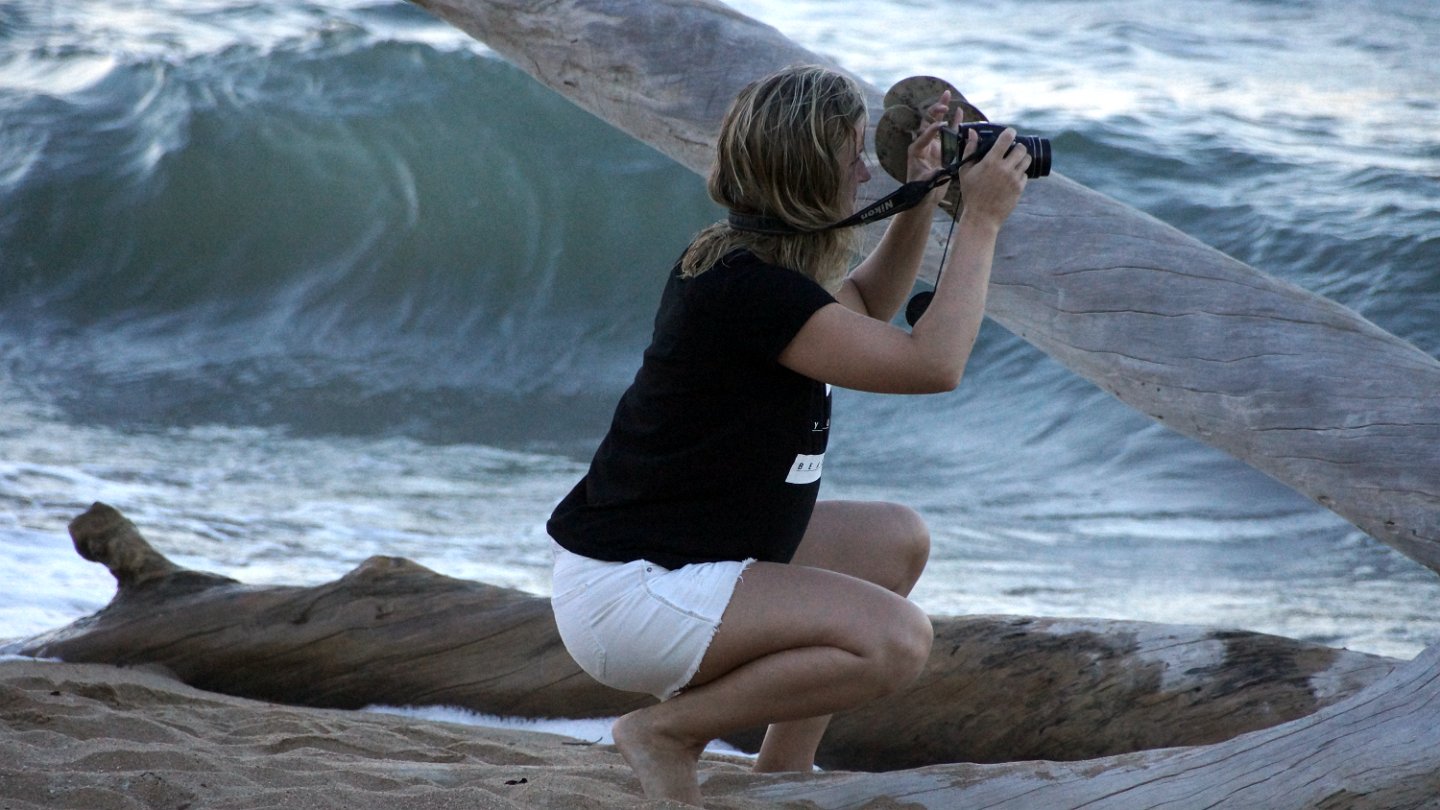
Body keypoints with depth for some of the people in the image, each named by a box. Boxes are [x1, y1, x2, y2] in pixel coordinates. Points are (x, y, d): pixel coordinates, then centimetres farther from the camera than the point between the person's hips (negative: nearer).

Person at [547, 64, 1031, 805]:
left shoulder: (733, 261, 8)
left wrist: (922, 203, 14)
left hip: (680, 559, 11)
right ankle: (667, 732, -8)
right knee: (896, 640, -23)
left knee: (897, 540, 20)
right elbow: (932, 363, -24)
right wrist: (981, 221, -15)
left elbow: (863, 309, 29)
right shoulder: (750, 290, -23)